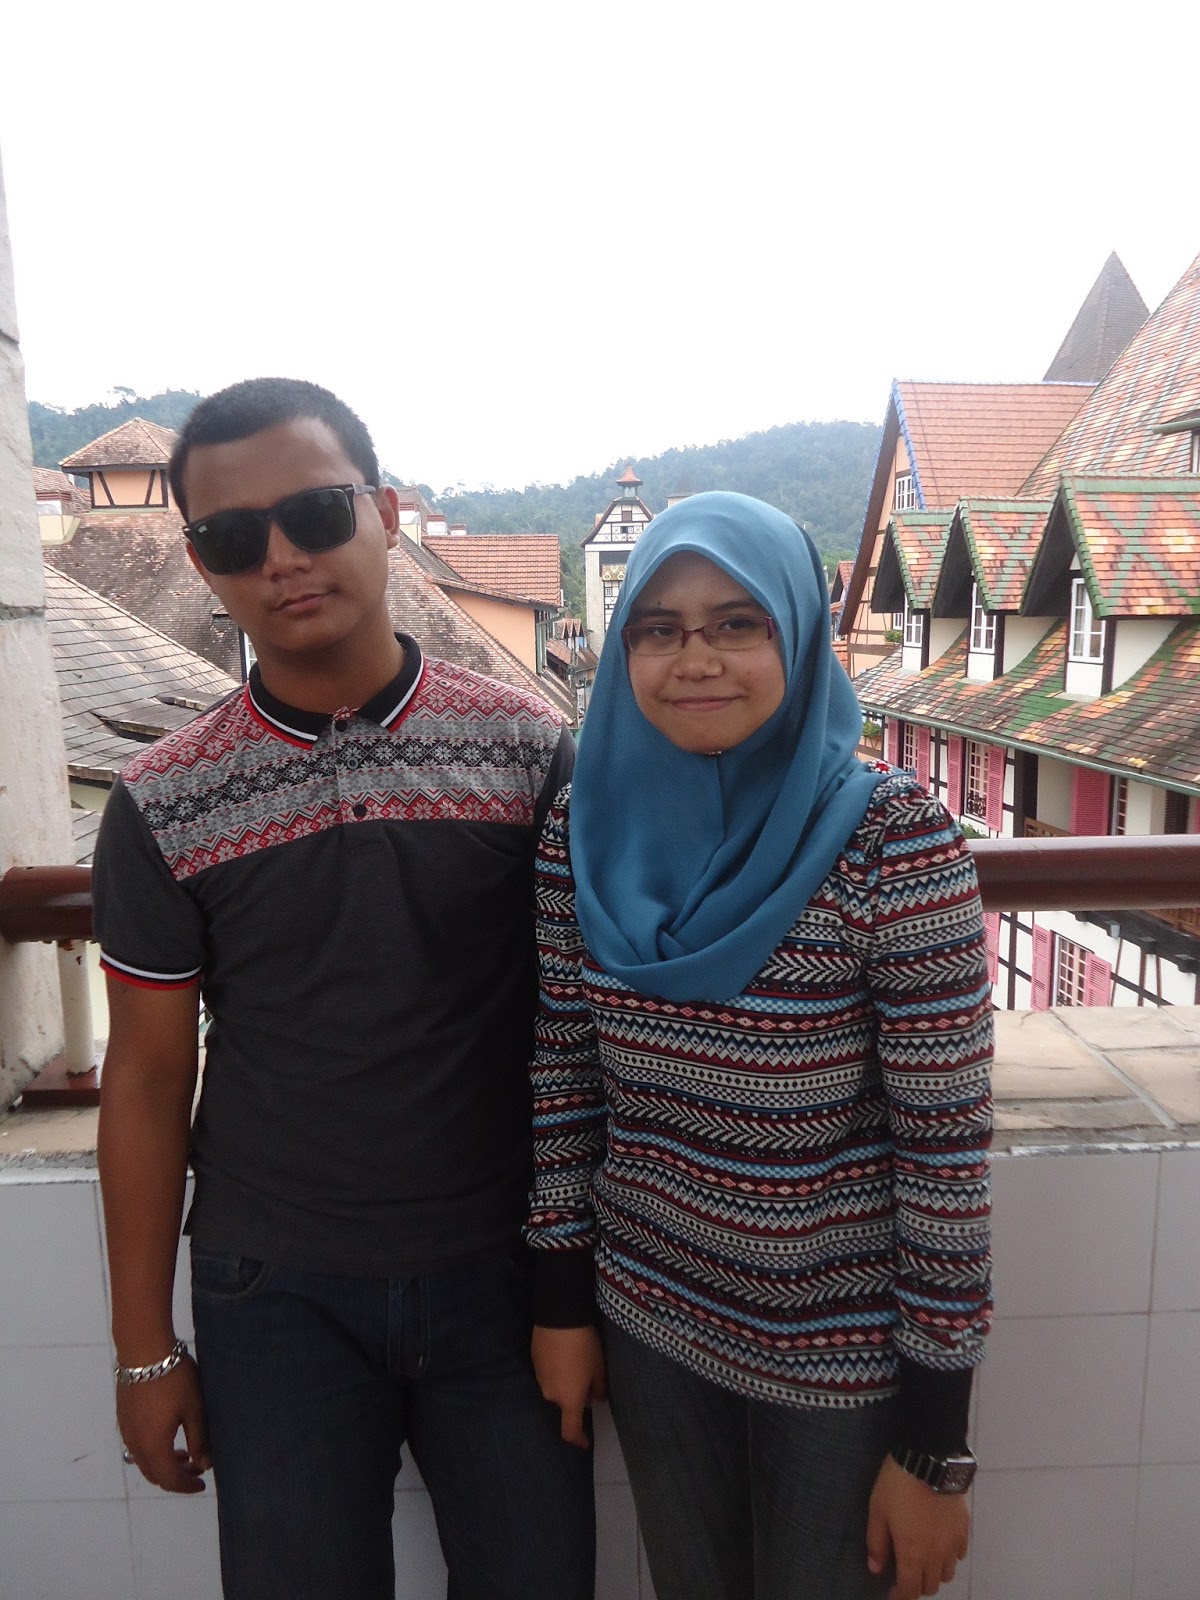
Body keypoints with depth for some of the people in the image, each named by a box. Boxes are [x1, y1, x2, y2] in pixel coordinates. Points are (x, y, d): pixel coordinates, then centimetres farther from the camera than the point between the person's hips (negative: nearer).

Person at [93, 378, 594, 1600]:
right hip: (276, 1293, 0)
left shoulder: (532, 751, -9)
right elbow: (147, 1078, 0)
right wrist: (144, 1348, 5)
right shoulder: (161, 805, -7)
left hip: (501, 1268, 1)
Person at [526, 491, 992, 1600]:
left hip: (847, 1349, -3)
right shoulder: (588, 826, -9)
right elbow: (564, 1070, 1)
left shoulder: (894, 839, -21)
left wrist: (936, 1445, -10)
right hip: (652, 1320, 4)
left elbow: (947, 1143, -16)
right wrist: (561, 1299, 5)